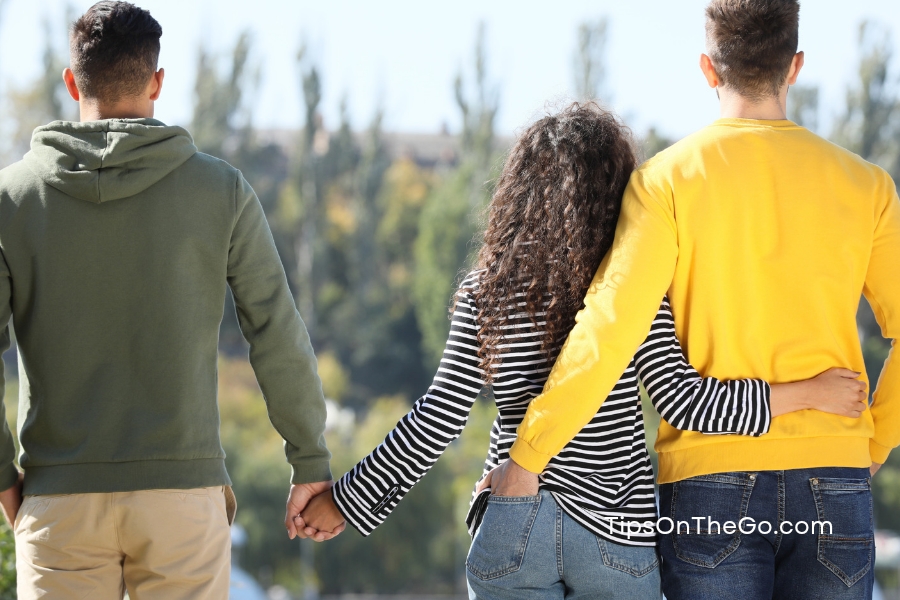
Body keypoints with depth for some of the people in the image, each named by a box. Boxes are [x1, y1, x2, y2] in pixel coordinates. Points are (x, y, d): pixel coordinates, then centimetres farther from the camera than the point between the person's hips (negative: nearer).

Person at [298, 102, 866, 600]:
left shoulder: (486, 291, 1)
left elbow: (438, 419, -3)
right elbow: (681, 401, -12)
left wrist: (346, 498, 6)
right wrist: (808, 392, -7)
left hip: (511, 524, 1)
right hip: (615, 530, -1)